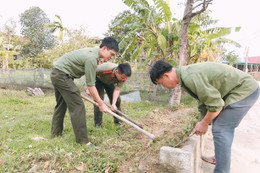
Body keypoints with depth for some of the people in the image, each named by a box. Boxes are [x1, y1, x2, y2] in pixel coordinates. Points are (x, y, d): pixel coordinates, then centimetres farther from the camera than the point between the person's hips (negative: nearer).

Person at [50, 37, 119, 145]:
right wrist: (101, 104, -13)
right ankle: (82, 140, -4)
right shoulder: (92, 58, -24)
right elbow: (91, 85, -21)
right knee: (77, 106, -10)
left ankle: (55, 133, 35)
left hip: (56, 74, 11)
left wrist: (89, 89, 24)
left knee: (61, 105, 20)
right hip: (62, 75, -11)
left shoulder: (92, 51, 7)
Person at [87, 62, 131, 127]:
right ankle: (98, 124, -2)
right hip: (99, 80, -4)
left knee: (117, 100, -1)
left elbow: (117, 90, -25)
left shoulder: (123, 76, -30)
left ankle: (117, 120, 17)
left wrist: (114, 104, -35)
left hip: (110, 82, 4)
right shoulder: (105, 68, -44)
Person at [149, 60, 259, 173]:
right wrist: (202, 121, 16)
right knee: (221, 127, 19)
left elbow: (215, 104, -25)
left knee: (220, 130, -10)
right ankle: (221, 158, 35)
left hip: (245, 90, -10)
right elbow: (204, 97, 14)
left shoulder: (190, 78, -29)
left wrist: (204, 123, -9)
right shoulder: (186, 74, 3)